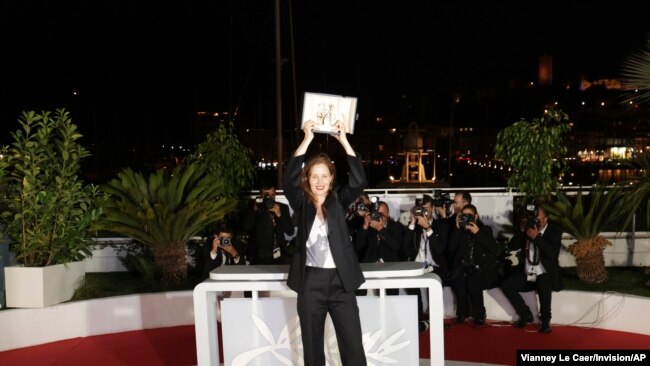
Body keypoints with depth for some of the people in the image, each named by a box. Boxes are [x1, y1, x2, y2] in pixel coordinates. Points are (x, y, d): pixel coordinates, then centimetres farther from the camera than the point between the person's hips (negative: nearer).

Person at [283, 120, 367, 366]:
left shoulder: (339, 201, 5)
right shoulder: (301, 203, 3)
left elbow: (359, 181, -9)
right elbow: (289, 179, -13)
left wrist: (343, 140, -13)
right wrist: (307, 139, -16)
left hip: (341, 281, 0)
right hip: (310, 282, 0)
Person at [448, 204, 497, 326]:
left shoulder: (485, 229, 12)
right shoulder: (460, 231, 16)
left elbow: (493, 248, -5)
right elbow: (452, 247, 1)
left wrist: (477, 233, -11)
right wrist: (458, 228, -4)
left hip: (480, 268, -2)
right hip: (462, 267, 2)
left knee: (473, 282, -32)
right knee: (458, 280, -29)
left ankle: (479, 314, -12)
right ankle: (462, 313, -9)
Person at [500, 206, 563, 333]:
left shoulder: (555, 231, -3)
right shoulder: (528, 227, 7)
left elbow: (553, 254, -18)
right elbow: (512, 247, 2)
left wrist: (537, 237, -25)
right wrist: (521, 231, -11)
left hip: (545, 274, -4)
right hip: (526, 274, 4)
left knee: (543, 287, -37)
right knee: (506, 285, -17)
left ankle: (545, 320, -14)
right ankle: (525, 314, 3)